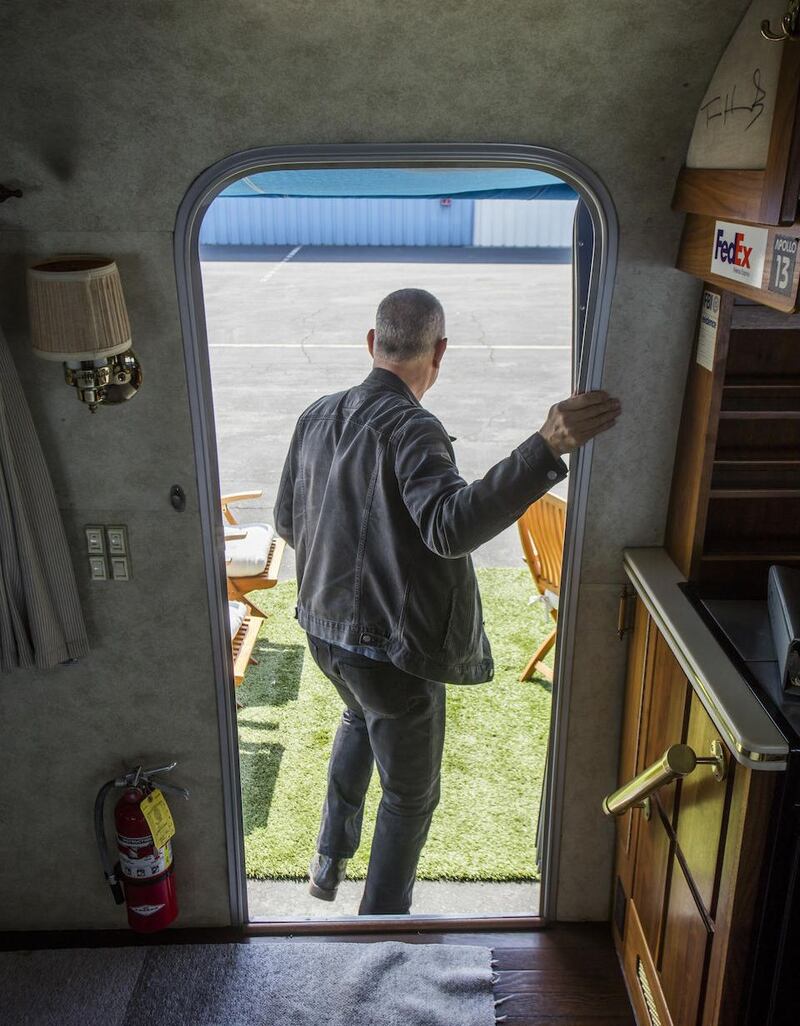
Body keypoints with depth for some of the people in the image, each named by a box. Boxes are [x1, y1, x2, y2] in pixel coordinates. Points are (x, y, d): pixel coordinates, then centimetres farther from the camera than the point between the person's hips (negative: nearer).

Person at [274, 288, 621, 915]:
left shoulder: (318, 416, -1)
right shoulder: (410, 429, -25)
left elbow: (287, 522, 9)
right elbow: (451, 525, -42)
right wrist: (546, 448, -49)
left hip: (325, 629, 8)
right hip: (392, 652, -8)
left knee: (361, 719, 37)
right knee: (410, 796, 16)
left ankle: (329, 864, 49)